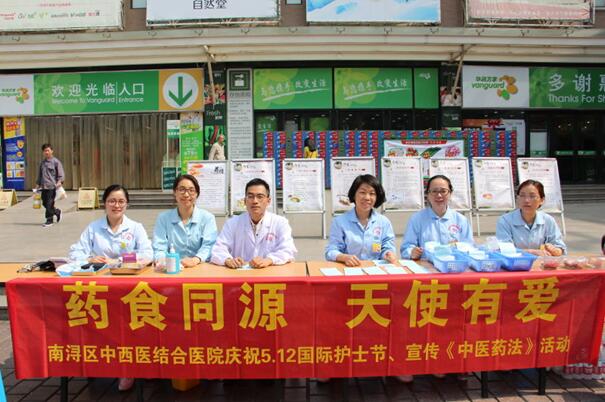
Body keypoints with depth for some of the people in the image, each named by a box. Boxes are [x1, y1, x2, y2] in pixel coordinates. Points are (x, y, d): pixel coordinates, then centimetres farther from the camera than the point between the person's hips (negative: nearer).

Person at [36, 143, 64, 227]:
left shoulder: (56, 161, -1)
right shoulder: (42, 162, 15)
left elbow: (61, 174, -6)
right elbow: (39, 175, 23)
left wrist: (59, 182, -21)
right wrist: (38, 184, 17)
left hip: (52, 186, -6)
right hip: (44, 186, 6)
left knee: (49, 204, -6)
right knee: (45, 203, 9)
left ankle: (49, 220, 2)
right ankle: (57, 212, 30)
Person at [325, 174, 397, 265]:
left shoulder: (384, 222, 9)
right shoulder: (340, 221, 2)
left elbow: (387, 248, 7)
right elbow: (331, 252, -3)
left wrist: (389, 254, -17)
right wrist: (344, 257, -24)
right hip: (348, 270, -2)